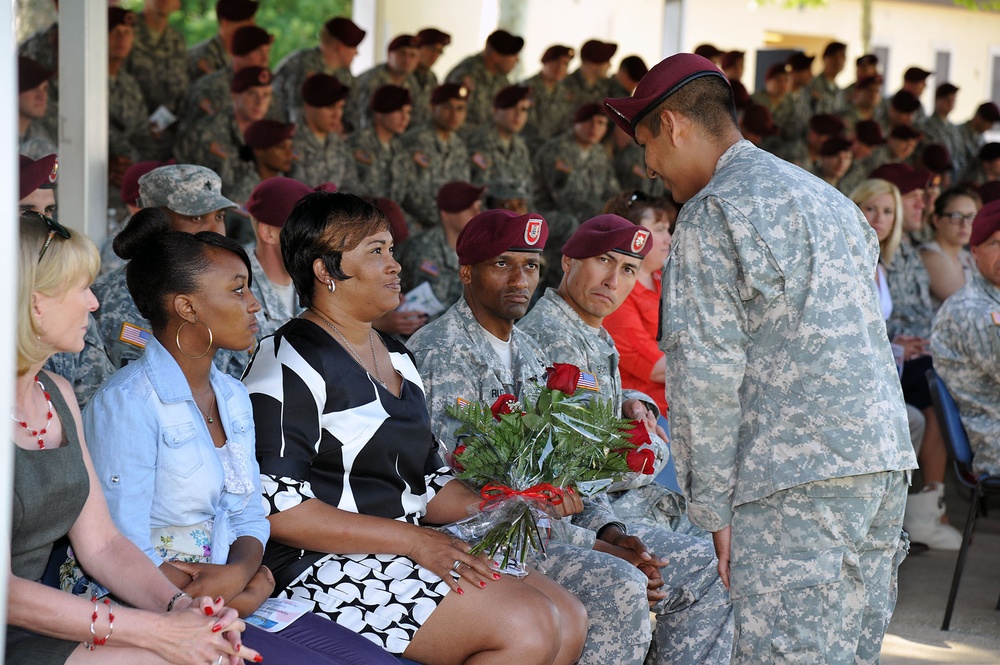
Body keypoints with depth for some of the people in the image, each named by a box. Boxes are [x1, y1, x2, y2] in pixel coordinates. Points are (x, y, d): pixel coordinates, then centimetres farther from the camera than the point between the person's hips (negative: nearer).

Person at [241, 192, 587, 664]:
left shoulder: (396, 358, 19)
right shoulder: (291, 361, -10)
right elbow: (276, 508, -19)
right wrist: (413, 541, -19)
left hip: (409, 554, 9)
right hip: (326, 568, -9)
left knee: (569, 622, -6)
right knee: (527, 625, -22)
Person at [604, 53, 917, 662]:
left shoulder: (712, 213, -4)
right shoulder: (830, 200, 23)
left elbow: (707, 374, -9)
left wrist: (712, 509, -4)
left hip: (796, 474, -9)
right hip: (888, 459, 9)